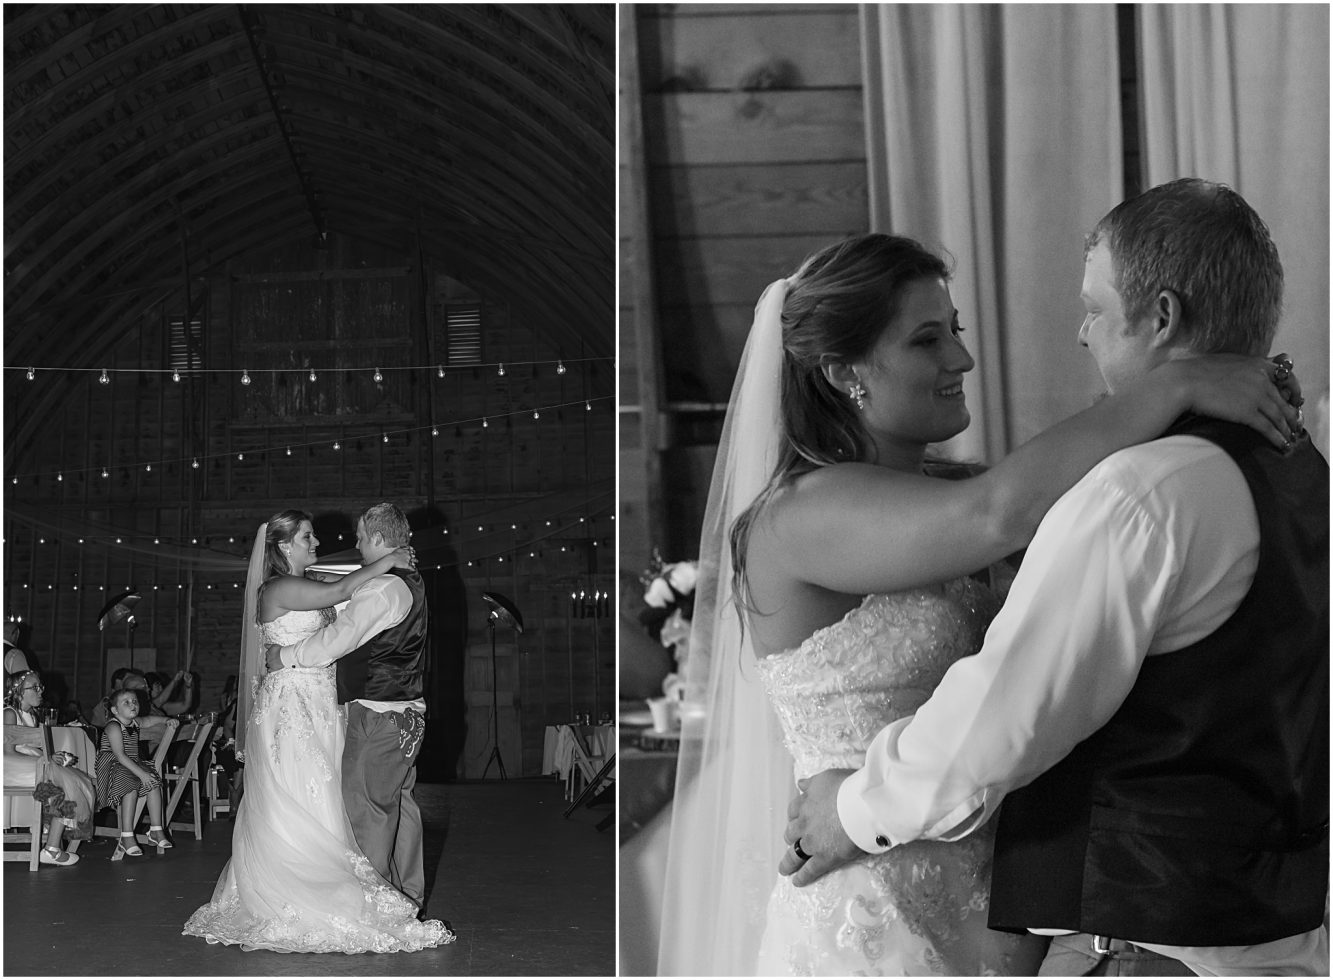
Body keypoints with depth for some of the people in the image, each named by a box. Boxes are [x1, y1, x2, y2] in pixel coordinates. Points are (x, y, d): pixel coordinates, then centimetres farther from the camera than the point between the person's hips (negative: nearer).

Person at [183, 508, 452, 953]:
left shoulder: (306, 588, 17)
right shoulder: (276, 590, -11)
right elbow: (339, 591, -21)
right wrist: (386, 562, -13)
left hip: (317, 711, 9)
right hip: (288, 711, -9)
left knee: (320, 810, 8)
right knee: (294, 811, -6)